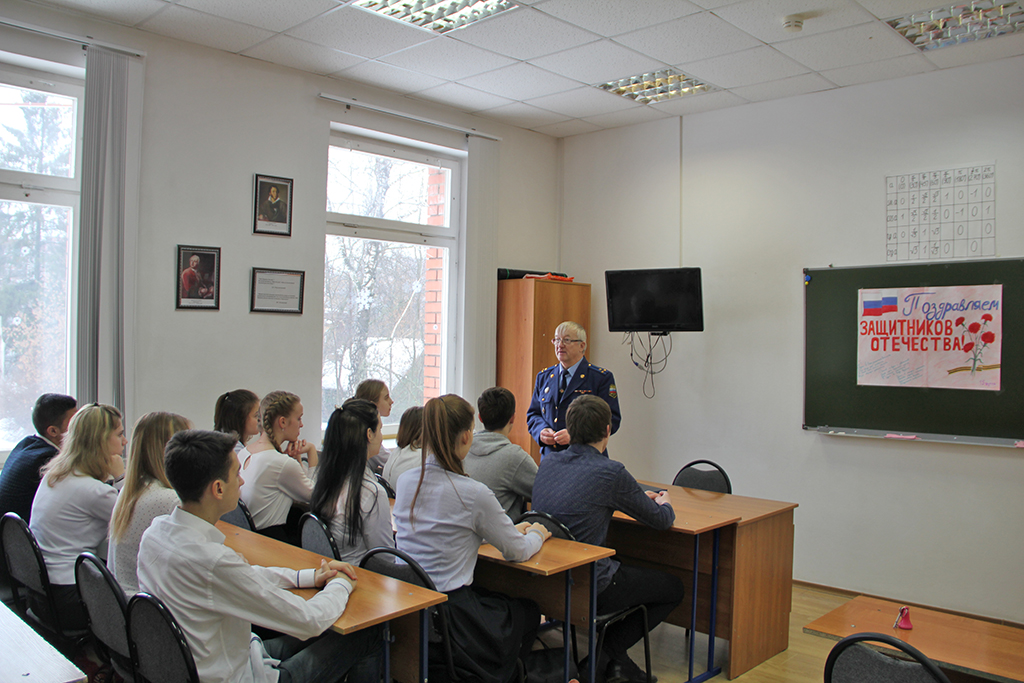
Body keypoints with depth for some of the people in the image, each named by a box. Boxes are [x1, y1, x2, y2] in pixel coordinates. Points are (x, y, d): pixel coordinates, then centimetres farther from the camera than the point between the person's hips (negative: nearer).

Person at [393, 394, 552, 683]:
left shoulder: (405, 481, 0)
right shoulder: (473, 494, -20)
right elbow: (517, 552, -6)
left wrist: (513, 529, 22)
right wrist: (536, 534, 18)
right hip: (447, 616, -6)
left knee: (494, 598, 27)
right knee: (528, 611, 20)